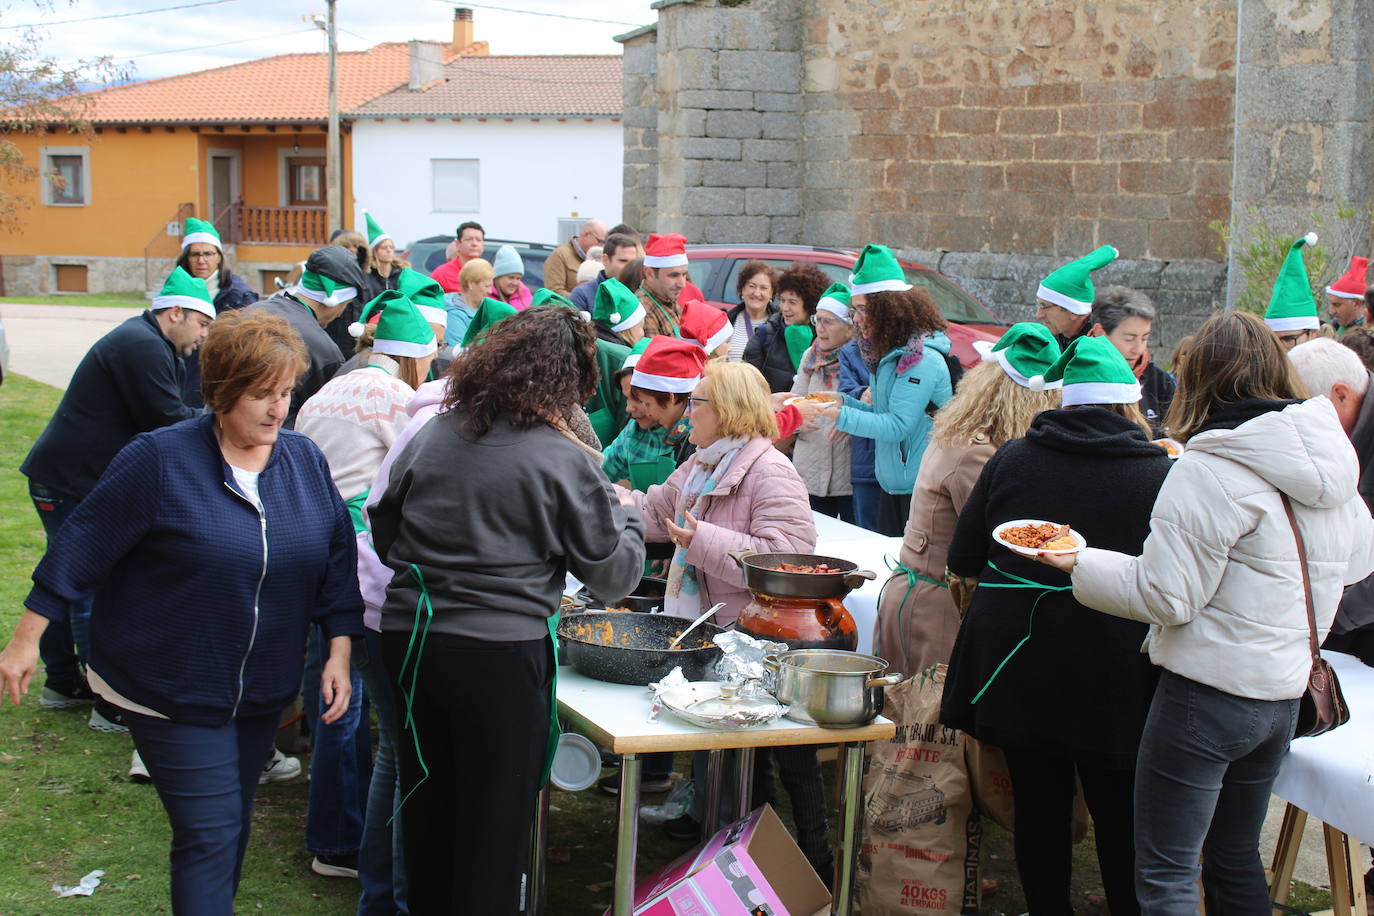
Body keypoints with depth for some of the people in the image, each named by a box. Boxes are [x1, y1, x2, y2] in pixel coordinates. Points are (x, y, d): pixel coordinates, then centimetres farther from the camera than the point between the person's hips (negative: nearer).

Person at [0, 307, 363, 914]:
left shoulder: (306, 462, 1)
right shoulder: (161, 460, -15)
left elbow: (337, 563, 7)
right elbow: (81, 547, -10)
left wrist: (339, 650, 0)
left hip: (262, 692, 6)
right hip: (170, 689, -5)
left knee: (233, 825, 18)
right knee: (210, 833, -7)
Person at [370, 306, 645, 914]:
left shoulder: (431, 436, 1)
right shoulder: (562, 461, -12)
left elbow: (384, 532, 13)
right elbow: (615, 573, -4)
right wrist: (624, 514, 14)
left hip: (408, 636, 5)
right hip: (500, 652, -5)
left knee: (427, 805, 19)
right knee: (496, 819, 8)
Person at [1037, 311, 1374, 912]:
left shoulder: (1208, 470, -19)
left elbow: (1164, 596, -18)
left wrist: (1082, 565, -6)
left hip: (1206, 695, -8)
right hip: (1285, 692, 8)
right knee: (1236, 857, 22)